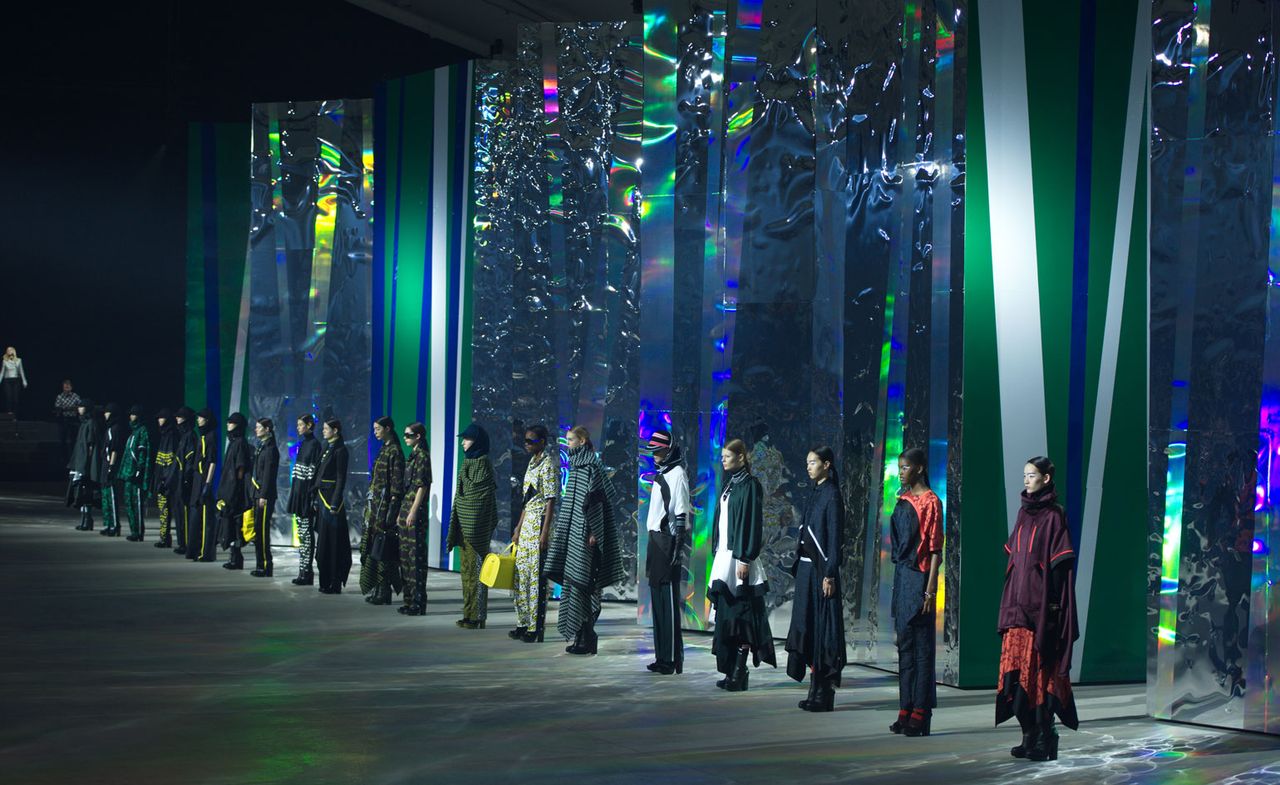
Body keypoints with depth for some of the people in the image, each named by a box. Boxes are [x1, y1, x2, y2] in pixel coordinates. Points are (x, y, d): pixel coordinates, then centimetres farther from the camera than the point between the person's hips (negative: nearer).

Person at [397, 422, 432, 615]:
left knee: (416, 555, -8)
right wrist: (402, 512, 18)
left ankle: (418, 603, -6)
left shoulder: (422, 456, -11)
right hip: (406, 508, 10)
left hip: (416, 512, -10)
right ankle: (410, 600, 18)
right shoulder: (413, 456, 16)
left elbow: (421, 487, -16)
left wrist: (413, 512, -19)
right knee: (405, 555, 12)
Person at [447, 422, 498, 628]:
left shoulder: (483, 463, -13)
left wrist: (485, 528, -18)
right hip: (465, 523, 9)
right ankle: (469, 614, 17)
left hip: (476, 524, -9)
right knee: (467, 568, 11)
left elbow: (487, 496, -15)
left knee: (476, 567, -5)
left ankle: (477, 616, -1)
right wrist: (456, 528, 18)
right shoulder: (468, 462, 14)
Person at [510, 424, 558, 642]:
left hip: (540, 523, -9)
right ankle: (524, 624, 18)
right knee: (521, 573, 11)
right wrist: (518, 528, 19)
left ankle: (536, 628, -1)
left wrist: (544, 534, -20)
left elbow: (551, 501, -16)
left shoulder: (548, 465, -12)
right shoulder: (532, 463, 15)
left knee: (537, 575, -5)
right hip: (527, 523, 9)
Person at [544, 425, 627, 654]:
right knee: (572, 582, 8)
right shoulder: (575, 467, 16)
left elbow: (595, 501, -16)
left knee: (582, 584, -9)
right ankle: (579, 637, 12)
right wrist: (560, 528, 21)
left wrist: (593, 532, -19)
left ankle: (586, 639, -7)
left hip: (583, 534, -9)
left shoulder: (591, 468, -11)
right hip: (572, 533, 9)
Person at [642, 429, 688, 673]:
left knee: (669, 602, -9)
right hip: (655, 539, 10)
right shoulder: (660, 474, 18)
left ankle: (673, 659, -8)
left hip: (668, 541, -10)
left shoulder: (677, 474, -10)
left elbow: (681, 515, -15)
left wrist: (678, 546, -19)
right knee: (657, 601, 11)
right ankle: (661, 657, 16)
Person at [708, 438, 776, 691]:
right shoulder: (729, 484, 15)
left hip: (739, 557, -9)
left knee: (740, 614, -7)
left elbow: (753, 523, -14)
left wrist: (745, 559, -19)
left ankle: (739, 672, -6)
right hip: (724, 555, 9)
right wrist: (717, 553, 17)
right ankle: (731, 671, 11)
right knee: (726, 614, 8)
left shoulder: (750, 485, -10)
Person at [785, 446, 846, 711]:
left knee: (823, 628, -5)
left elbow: (835, 537, -14)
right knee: (807, 626, 9)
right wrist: (798, 566, 16)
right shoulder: (813, 493, 15)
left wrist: (829, 575, -18)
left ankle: (824, 695, -2)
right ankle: (816, 691, 15)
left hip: (821, 568, -9)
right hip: (806, 567, 9)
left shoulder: (831, 495, -10)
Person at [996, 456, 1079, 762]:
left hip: (1040, 604, -7)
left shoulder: (1053, 516, -7)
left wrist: (1052, 605, -16)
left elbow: (1060, 564, -10)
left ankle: (1045, 736, -1)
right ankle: (1030, 735, 9)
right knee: (1018, 667, 4)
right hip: (1018, 604, 7)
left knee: (1040, 668, -6)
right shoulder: (1024, 513, 14)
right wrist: (1011, 603, 14)